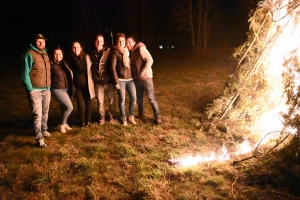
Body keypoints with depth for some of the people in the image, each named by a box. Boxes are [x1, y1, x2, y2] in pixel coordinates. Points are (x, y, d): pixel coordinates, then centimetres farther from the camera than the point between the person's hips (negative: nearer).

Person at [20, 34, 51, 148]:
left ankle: (44, 131, 35)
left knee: (45, 113, 17)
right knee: (37, 115, -7)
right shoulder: (29, 54, -9)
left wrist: (49, 87, 12)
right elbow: (25, 75, -12)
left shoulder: (45, 54, 13)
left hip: (46, 90, 7)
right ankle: (39, 139, -2)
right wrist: (30, 90, -15)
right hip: (35, 90, -7)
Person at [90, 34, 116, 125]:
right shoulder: (92, 53, 3)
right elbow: (90, 66, 11)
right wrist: (92, 79, 6)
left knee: (111, 100, 7)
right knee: (100, 102, 9)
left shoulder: (108, 51, -5)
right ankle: (102, 118, 26)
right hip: (98, 82, 2)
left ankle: (112, 116, 26)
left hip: (108, 80, -2)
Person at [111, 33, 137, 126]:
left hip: (130, 79, 4)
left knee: (133, 98, 1)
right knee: (122, 100, 1)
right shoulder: (115, 52, -5)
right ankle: (124, 118, 18)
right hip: (120, 80, -4)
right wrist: (116, 81, -12)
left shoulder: (128, 51, 11)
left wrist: (134, 76, 8)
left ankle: (131, 116, 20)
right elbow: (113, 68, -9)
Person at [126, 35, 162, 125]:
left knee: (151, 98, -3)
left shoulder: (141, 49, -12)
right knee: (139, 98, 16)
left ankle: (158, 117, 6)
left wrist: (143, 73, -22)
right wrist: (134, 75, 3)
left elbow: (150, 60, -21)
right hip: (137, 79, 7)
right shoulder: (131, 52, 10)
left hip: (146, 78, -7)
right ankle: (141, 114, 32)